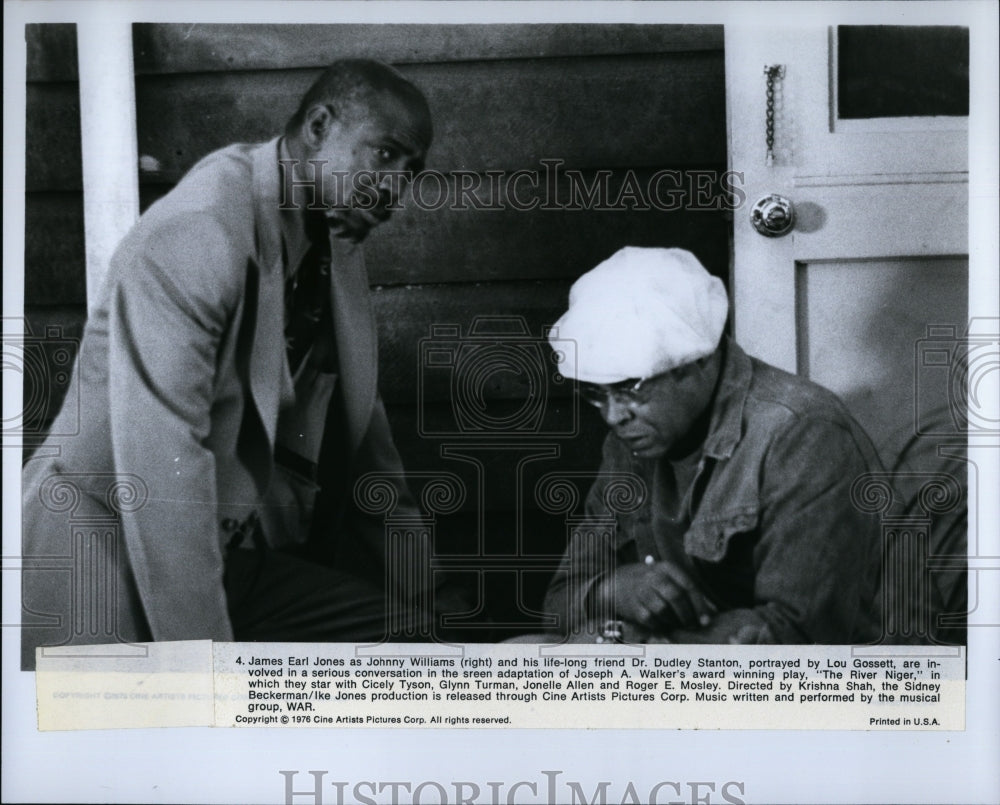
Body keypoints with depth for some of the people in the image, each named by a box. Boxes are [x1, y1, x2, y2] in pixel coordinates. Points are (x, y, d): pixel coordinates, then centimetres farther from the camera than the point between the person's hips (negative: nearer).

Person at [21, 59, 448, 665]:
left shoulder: (338, 246, 5)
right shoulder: (195, 237, -22)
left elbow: (361, 431, 12)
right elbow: (162, 470, -27)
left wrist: (416, 600, 10)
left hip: (239, 556, 8)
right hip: (109, 561, -7)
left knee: (405, 627, -5)